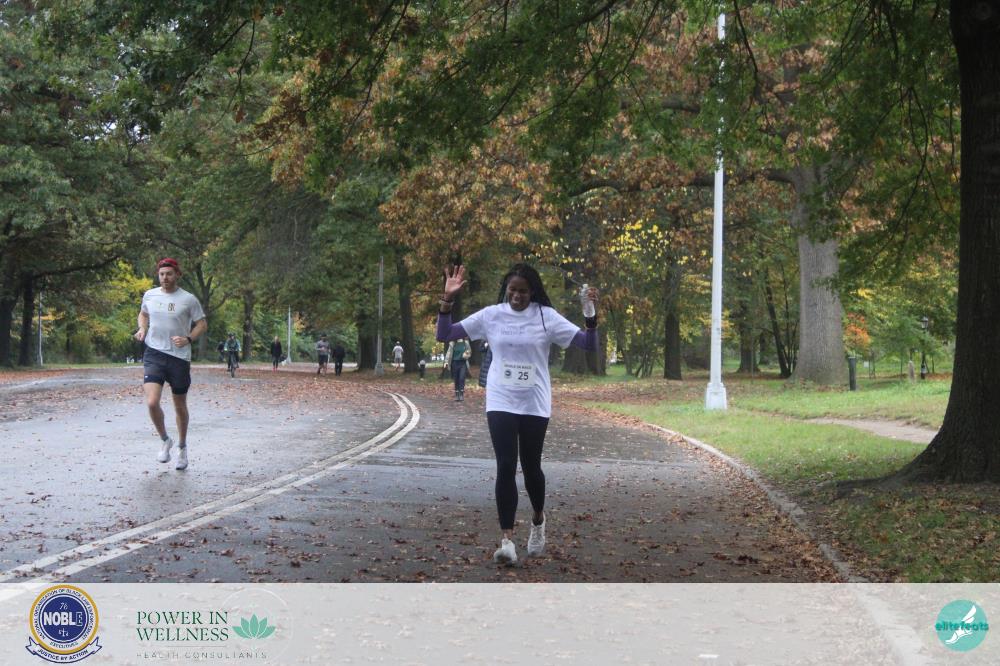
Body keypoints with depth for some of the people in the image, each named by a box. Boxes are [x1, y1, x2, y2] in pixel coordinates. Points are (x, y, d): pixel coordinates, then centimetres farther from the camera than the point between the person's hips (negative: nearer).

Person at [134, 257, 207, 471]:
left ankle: (182, 447, 32)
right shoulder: (149, 295, 5)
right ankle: (164, 440, 9)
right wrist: (142, 328, 3)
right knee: (152, 402, -17)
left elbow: (202, 324, 3)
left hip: (179, 357, -1)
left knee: (180, 406, 11)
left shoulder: (188, 299, -4)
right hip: (154, 355, 1)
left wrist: (188, 339, -15)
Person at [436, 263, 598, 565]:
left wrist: (591, 317, -24)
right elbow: (444, 335, 0)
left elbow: (589, 344, -7)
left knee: (531, 466, 11)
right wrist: (447, 300, -13)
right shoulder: (491, 315, -1)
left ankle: (538, 521, 39)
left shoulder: (546, 316, -4)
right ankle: (507, 539, -9)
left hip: (535, 404, 0)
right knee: (505, 467, -10)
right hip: (501, 403, 0)